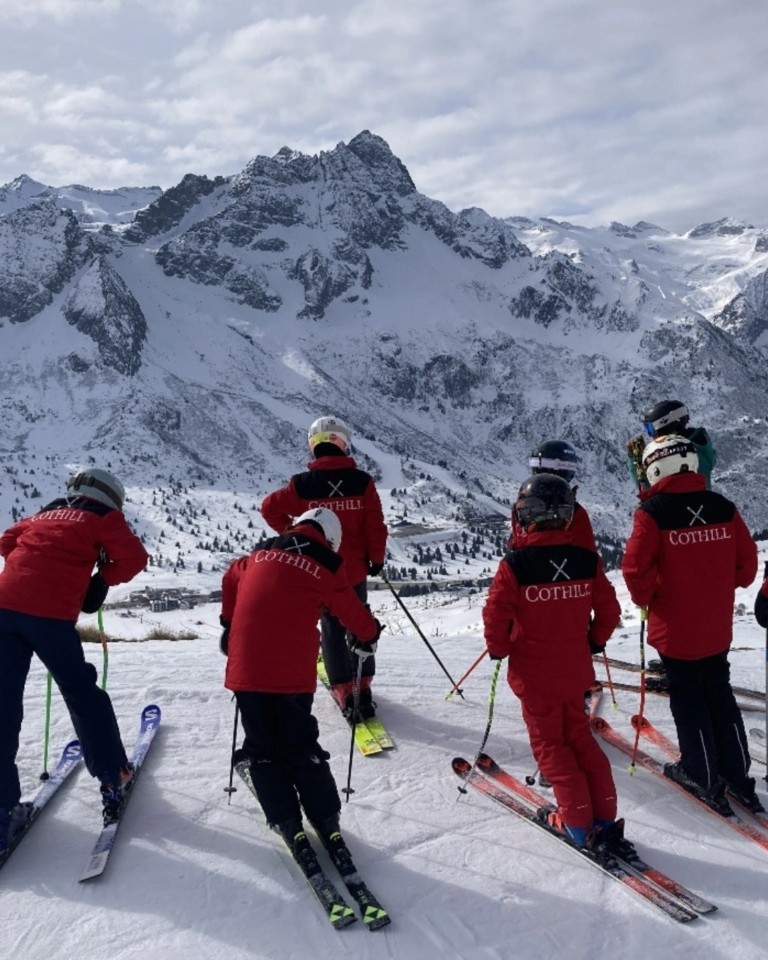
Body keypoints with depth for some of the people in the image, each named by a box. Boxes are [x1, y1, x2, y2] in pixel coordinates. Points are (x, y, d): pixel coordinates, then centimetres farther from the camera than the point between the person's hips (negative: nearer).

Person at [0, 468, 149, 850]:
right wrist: (101, 581, 14)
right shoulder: (102, 518, 10)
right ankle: (113, 776, 20)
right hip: (50, 614, -4)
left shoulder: (43, 515, 26)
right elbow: (134, 558, 0)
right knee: (81, 693, 11)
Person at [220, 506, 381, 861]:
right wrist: (368, 636, 28)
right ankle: (326, 821, 13)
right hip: (293, 672, -2)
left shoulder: (262, 553, 13)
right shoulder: (327, 565, 2)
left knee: (263, 749, 13)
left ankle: (288, 824, 10)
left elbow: (231, 579, 28)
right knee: (301, 746, 13)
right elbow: (353, 613, 7)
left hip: (247, 668, 2)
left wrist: (229, 624, 41)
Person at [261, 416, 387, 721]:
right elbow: (376, 526, -8)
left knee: (333, 630, 12)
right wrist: (377, 558, 6)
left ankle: (344, 690, 11)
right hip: (355, 569, 1)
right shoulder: (362, 481, -10)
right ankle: (363, 687, 20)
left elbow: (270, 506, -6)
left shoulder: (303, 484, -9)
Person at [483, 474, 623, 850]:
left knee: (549, 743, 11)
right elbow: (609, 610, 1)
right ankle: (604, 815, 20)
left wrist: (499, 650, 2)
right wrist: (593, 642, 17)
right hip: (574, 671, 4)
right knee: (579, 736, 19)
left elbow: (495, 616, -17)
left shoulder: (515, 565, -19)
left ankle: (577, 821, 11)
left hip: (533, 674, -4)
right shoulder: (587, 560, -6)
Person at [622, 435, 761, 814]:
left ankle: (702, 776, 23)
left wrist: (646, 598, -2)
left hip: (675, 628, -5)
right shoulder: (723, 507, -2)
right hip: (717, 628, 5)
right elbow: (747, 561, 4)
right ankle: (737, 775, 28)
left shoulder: (653, 511, -17)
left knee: (688, 701, 11)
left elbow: (635, 566, -21)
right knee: (720, 695, 19)